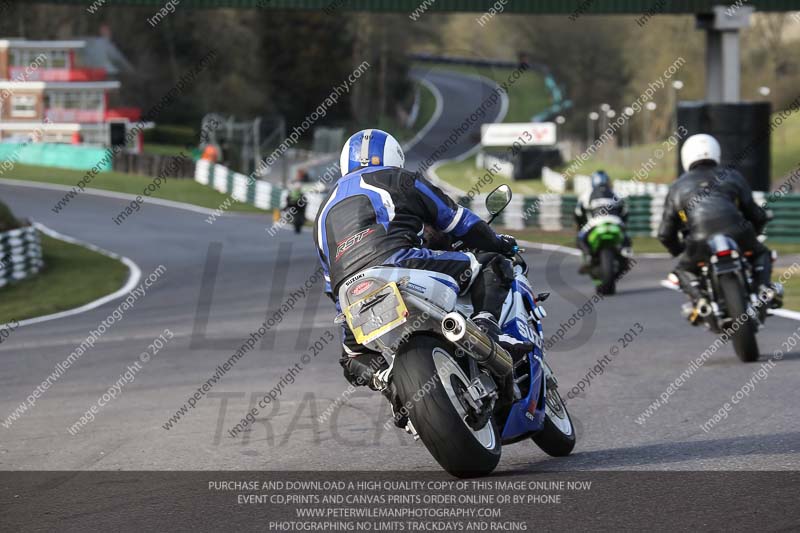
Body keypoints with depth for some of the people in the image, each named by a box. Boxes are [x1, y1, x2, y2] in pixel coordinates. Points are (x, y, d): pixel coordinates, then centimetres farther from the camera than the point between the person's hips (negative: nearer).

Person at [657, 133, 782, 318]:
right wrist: (752, 234, 44)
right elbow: (756, 215, 23)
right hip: (738, 235, 1)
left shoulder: (677, 188, 23)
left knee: (684, 270, 27)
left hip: (700, 243, -1)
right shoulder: (732, 176, 22)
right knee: (761, 254, 29)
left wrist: (679, 251, 41)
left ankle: (699, 299, -3)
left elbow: (665, 234, 22)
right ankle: (764, 286, 0)